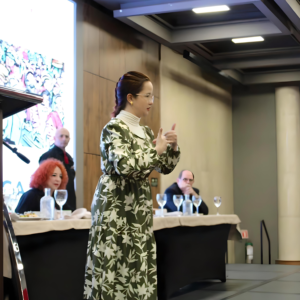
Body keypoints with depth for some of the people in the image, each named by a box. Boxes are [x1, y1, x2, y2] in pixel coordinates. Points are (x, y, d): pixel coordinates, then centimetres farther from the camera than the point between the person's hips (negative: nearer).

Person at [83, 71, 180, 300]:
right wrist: (156, 150, -13)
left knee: (139, 268, 7)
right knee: (115, 267, -6)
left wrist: (173, 147, 1)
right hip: (116, 208, -8)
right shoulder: (114, 128, -9)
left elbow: (165, 167, 20)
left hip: (140, 209, 8)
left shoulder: (145, 132, 14)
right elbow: (125, 166, -25)